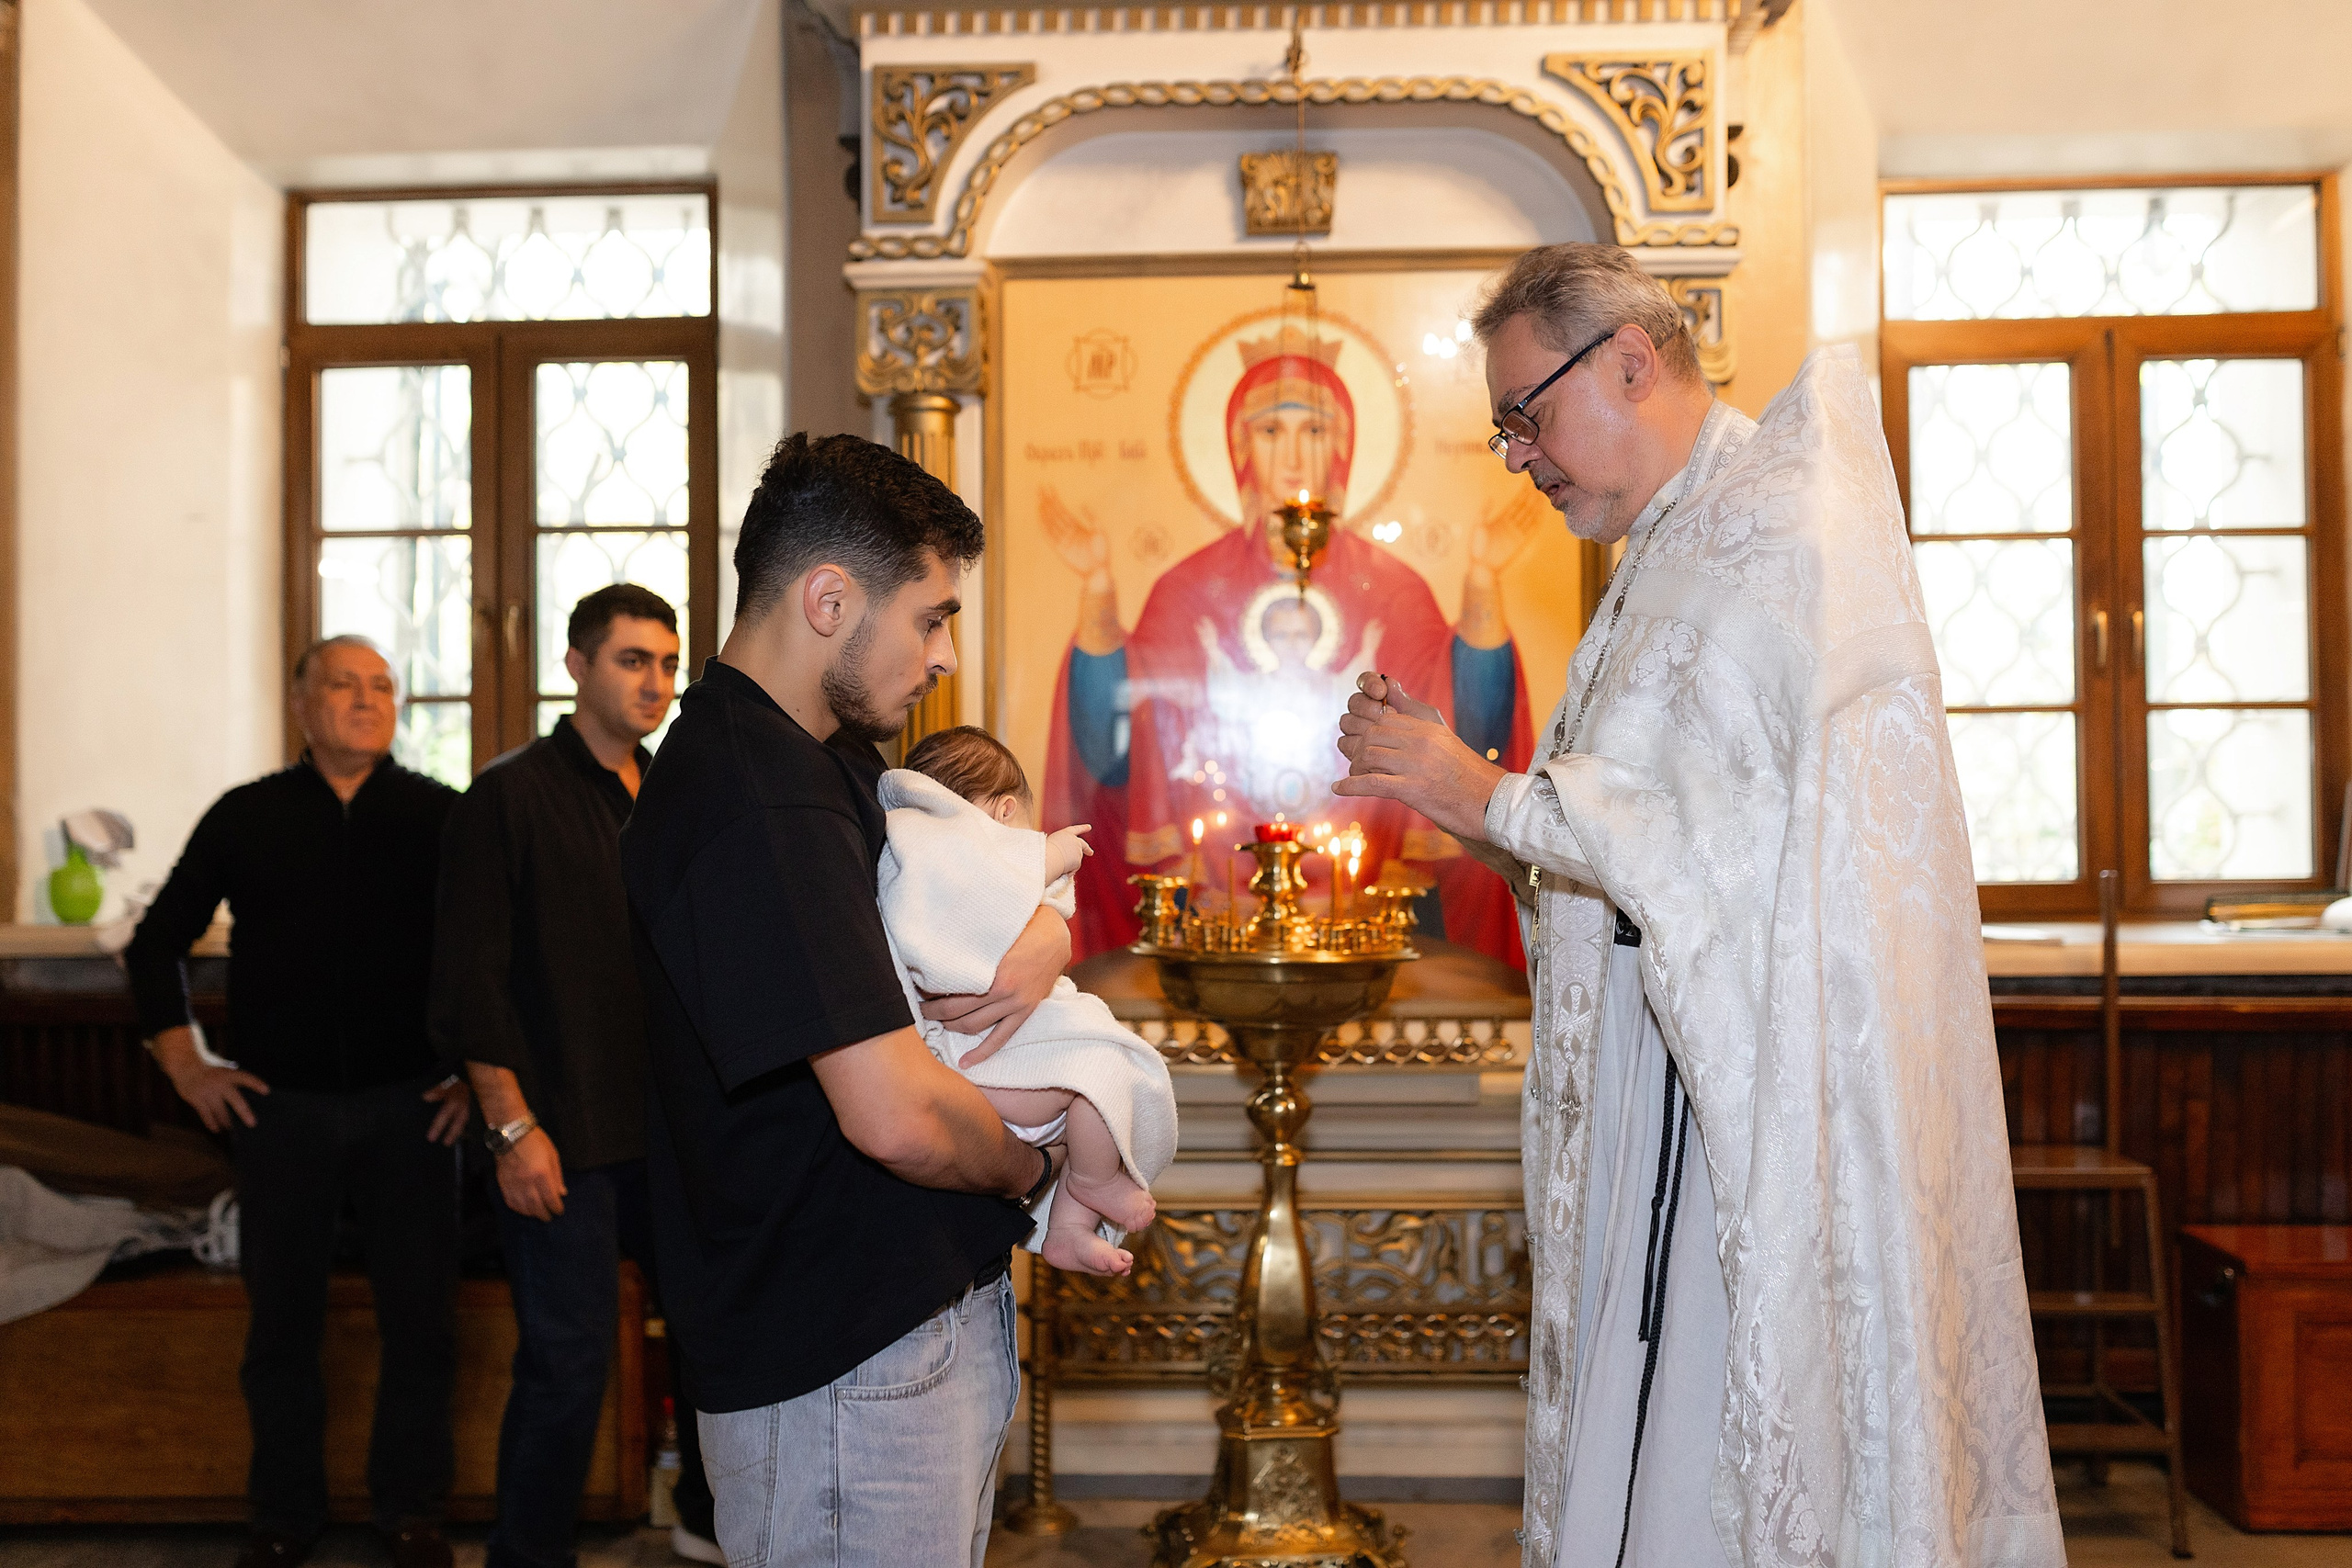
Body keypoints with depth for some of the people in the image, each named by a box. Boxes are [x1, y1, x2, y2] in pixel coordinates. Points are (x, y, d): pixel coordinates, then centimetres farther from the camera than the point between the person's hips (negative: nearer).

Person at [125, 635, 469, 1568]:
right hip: (281, 1106, 1)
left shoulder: (444, 818, 2)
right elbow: (156, 945, 13)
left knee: (421, 1317, 4)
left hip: (409, 1107, -1)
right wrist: (185, 1066, 7)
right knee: (283, 1318, 10)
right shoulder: (247, 818, 5)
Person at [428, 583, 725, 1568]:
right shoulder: (510, 797, -7)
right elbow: (470, 981, -10)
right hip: (562, 1136, -6)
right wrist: (513, 1127, -14)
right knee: (569, 1360, -1)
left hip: (668, 1127, 6)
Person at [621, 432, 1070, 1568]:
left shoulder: (830, 762, 10)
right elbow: (896, 1116, -28)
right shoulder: (754, 801, -23)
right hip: (840, 1372, -10)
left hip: (938, 1319, 10)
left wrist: (1046, 937, -3)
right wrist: (1031, 1171, -7)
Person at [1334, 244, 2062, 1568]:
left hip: (1757, 1082, -9)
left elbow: (1725, 831, -21)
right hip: (1667, 1066, 9)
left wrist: (1491, 796, -14)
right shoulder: (1677, 550, 18)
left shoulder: (1774, 532, -12)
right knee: (1641, 1437, 11)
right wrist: (1449, 771, 9)